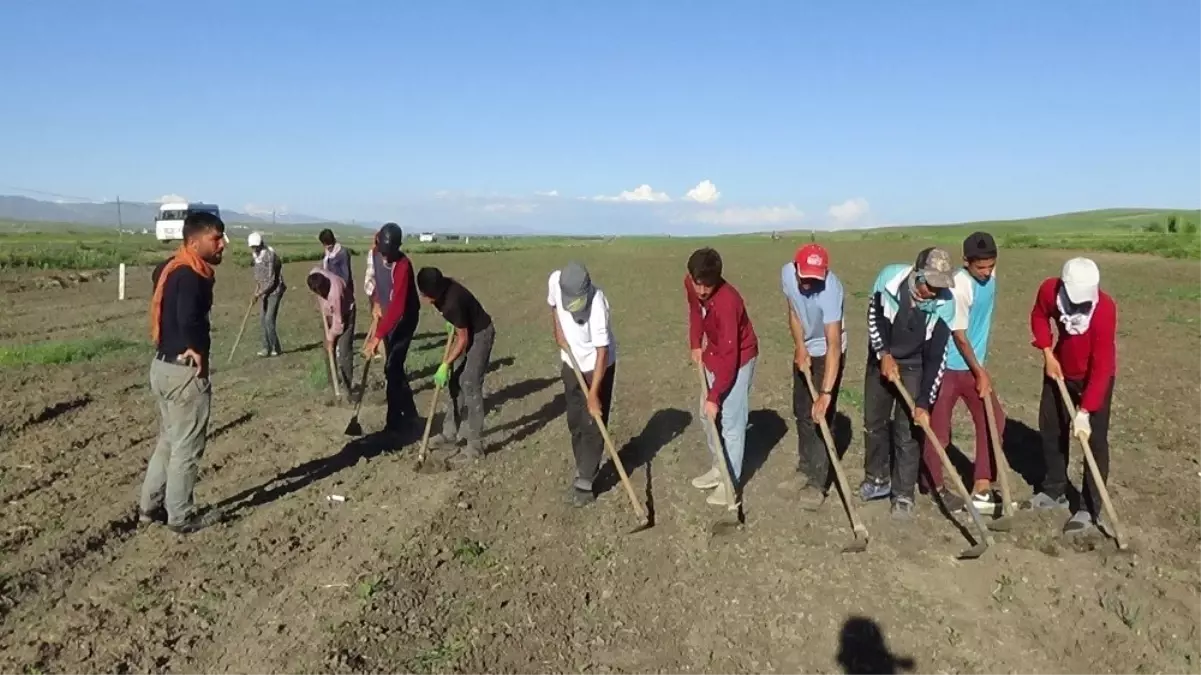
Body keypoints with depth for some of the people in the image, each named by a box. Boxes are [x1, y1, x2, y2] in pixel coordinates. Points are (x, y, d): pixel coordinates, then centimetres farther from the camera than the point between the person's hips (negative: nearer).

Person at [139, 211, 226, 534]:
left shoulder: (171, 267, 9)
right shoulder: (191, 276, -21)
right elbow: (189, 319, -33)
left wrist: (190, 347, 5)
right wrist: (198, 350, -17)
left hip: (164, 364, 10)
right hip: (185, 370, -10)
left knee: (168, 440, 21)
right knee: (187, 447, 4)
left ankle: (150, 507, 31)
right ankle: (180, 517, 15)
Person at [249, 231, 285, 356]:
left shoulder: (270, 256, -20)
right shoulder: (257, 255, 7)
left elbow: (272, 280, -22)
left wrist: (260, 293, -20)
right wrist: (257, 289, 7)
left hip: (274, 290, -8)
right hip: (263, 291, 8)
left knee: (269, 319, -11)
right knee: (263, 319, 5)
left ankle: (276, 348, 0)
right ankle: (267, 347, 12)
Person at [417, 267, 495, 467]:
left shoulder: (453, 302, -34)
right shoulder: (440, 287, -10)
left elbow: (463, 339, -25)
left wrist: (445, 365, -21)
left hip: (480, 334, -9)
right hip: (467, 332, 9)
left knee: (470, 387, -12)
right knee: (455, 383, 13)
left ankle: (475, 446, -9)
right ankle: (451, 433, 24)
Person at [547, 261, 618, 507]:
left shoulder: (597, 303, -35)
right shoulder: (555, 280, -19)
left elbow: (602, 351, -30)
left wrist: (593, 393, -28)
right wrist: (558, 331, -3)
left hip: (597, 365, -6)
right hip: (571, 362, 6)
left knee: (592, 425, -3)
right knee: (574, 422, 15)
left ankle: (585, 482, 6)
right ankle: (582, 471, 31)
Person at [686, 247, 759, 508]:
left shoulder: (726, 301, -35)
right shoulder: (690, 284, -13)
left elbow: (729, 356, -33)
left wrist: (714, 397, -30)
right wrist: (696, 344, 3)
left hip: (738, 359, -8)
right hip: (713, 354, 8)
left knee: (731, 422, -4)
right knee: (707, 415, 16)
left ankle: (731, 483, 8)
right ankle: (719, 468, 32)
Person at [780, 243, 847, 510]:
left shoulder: (830, 290, -38)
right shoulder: (787, 273, -21)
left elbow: (834, 344, -41)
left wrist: (826, 392, -46)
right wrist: (800, 347, -14)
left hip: (828, 352, -6)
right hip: (804, 349, 6)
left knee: (818, 416, -9)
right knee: (801, 410, 18)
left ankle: (817, 482, 0)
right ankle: (806, 462, 38)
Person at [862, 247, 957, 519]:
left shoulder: (945, 304, -25)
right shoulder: (890, 277, -25)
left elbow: (937, 357, -22)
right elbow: (874, 316, -11)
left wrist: (924, 402, -25)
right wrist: (884, 354, -23)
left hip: (913, 367, -2)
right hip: (881, 360, 2)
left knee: (907, 433, -4)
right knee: (873, 422, 12)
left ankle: (903, 495, 9)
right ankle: (877, 479, 32)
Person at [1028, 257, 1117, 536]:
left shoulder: (1104, 308, -35)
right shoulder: (1049, 290, -24)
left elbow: (1102, 366, -33)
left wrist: (1084, 411, -34)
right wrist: (1048, 354, -11)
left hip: (1095, 377, -5)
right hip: (1060, 370, 5)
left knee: (1094, 441, -6)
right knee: (1050, 428, 13)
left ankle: (1090, 509, 3)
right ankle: (1054, 491, 31)